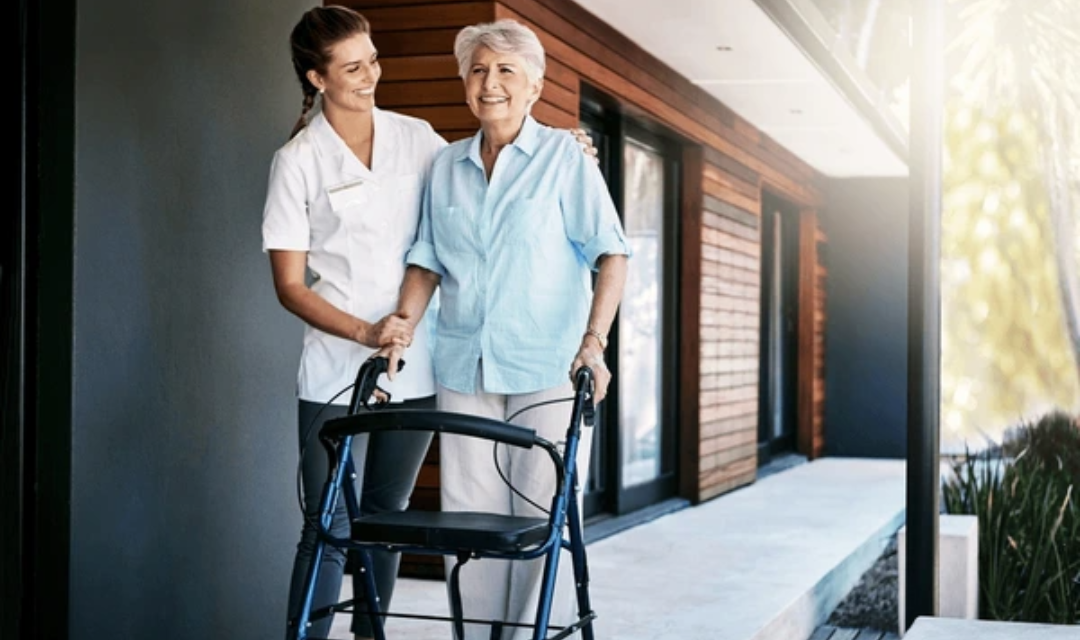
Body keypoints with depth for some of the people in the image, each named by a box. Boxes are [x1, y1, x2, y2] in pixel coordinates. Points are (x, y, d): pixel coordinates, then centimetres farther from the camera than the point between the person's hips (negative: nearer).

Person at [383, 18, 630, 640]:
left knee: (543, 519, -2)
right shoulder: (446, 166, 13)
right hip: (463, 369, 4)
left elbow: (611, 253, -4)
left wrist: (594, 341, -15)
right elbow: (427, 263, 16)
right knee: (469, 517, 3)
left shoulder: (564, 155, 2)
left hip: (548, 369, -4)